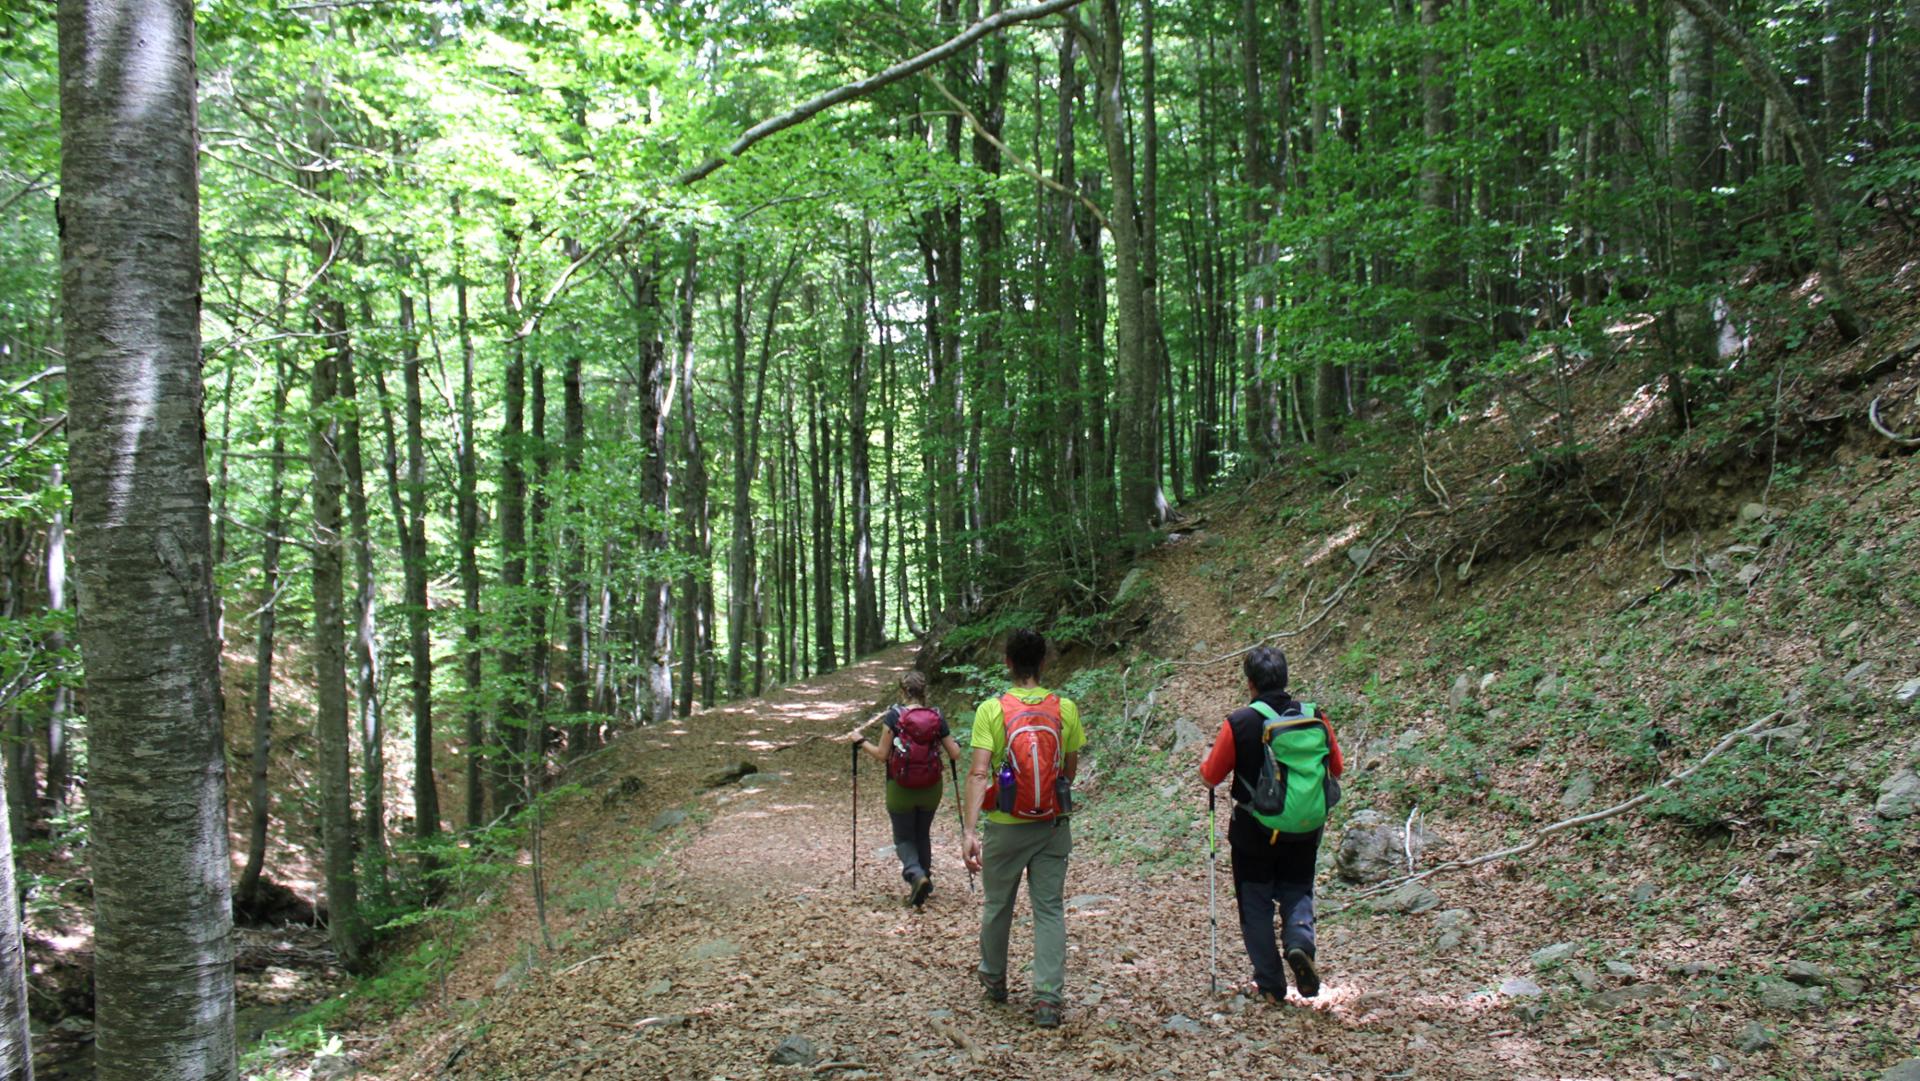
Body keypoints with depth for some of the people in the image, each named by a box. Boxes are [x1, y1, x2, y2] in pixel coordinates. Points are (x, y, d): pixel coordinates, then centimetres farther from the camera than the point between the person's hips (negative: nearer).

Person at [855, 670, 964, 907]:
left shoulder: (894, 716, -11)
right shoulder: (936, 717, -3)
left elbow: (882, 754, -9)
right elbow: (955, 754, -1)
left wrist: (862, 741, 7)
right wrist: (954, 743, 21)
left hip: (901, 789, -3)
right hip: (930, 789, 3)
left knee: (903, 838, 9)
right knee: (923, 835, 21)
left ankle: (916, 875, -16)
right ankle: (924, 882, 27)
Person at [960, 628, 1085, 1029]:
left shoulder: (991, 709, -11)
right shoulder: (1065, 708, -4)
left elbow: (979, 773, -19)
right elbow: (1070, 769, 6)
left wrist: (969, 830, -21)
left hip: (1005, 826, -1)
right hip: (1053, 826, 1)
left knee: (996, 905, 18)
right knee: (1050, 909, 7)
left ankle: (993, 979, 36)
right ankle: (1048, 998, 1)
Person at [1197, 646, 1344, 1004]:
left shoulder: (1240, 723, -14)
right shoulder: (1316, 718, -4)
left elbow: (1211, 776, -7)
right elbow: (1337, 768, 8)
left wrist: (1205, 760, 15)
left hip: (1255, 831, -3)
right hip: (1306, 831, 3)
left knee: (1256, 904, 12)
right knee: (1297, 891, 20)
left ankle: (1271, 985, 12)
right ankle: (1300, 941, -8)